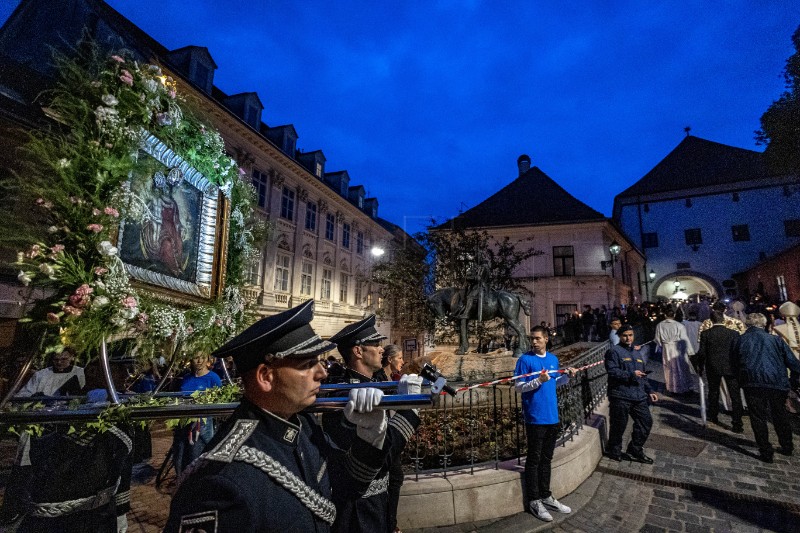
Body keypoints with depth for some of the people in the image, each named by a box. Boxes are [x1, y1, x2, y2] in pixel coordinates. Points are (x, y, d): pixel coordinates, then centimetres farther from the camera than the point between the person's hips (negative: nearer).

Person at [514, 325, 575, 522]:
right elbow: (518, 387, -13)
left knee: (546, 458, 17)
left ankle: (546, 496, 30)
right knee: (534, 459, 4)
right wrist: (538, 381, -25)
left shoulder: (553, 359, 7)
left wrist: (567, 375, 4)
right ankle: (534, 501, 16)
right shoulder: (525, 359, -12)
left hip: (552, 416, 6)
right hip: (535, 418, -6)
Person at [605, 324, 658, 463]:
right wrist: (631, 375, -20)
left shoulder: (637, 353, 21)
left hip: (639, 396, 7)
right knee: (619, 425, 0)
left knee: (646, 422, 8)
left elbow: (643, 376, 27)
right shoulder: (614, 351, -6)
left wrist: (650, 390, 18)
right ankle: (615, 451, 20)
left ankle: (635, 451, 24)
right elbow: (612, 371, -17)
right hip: (620, 396, -7)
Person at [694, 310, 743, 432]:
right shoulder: (733, 333, -9)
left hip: (712, 368, 1)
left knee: (713, 393, 19)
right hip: (730, 367, -1)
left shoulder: (705, 334, -9)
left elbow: (702, 353, -6)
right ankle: (736, 423, 5)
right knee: (735, 395, 6)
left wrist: (700, 367, 8)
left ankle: (713, 416, 30)